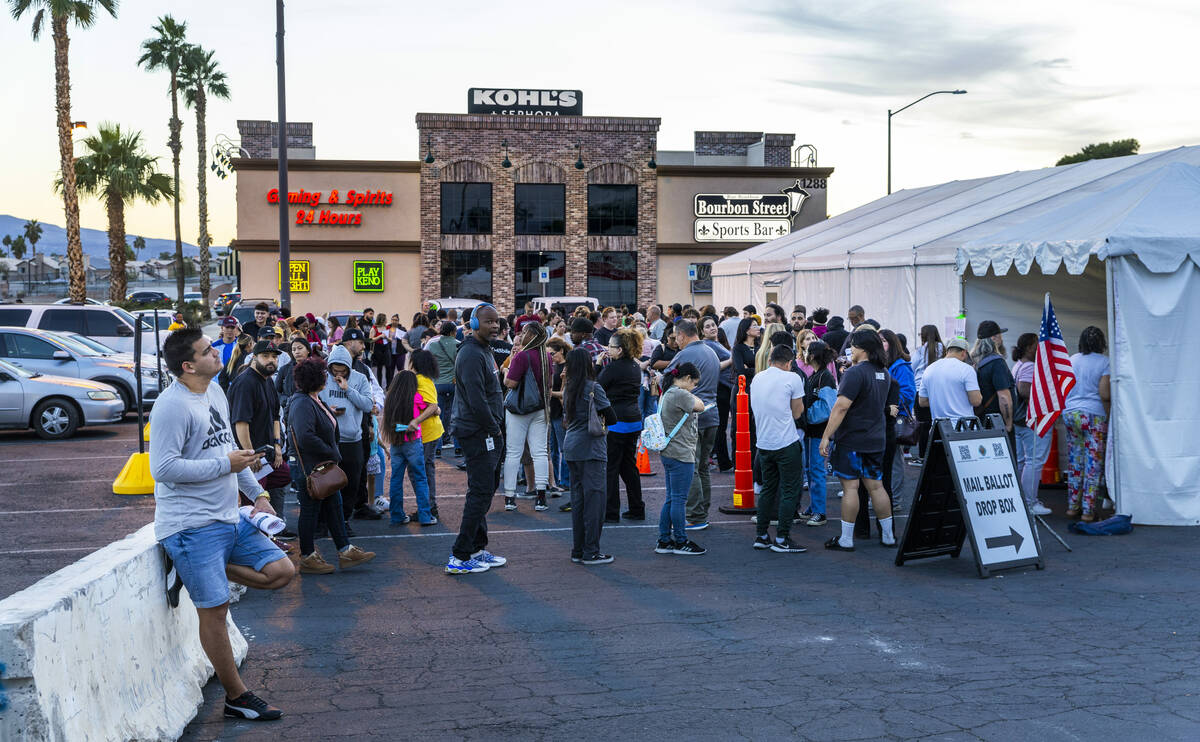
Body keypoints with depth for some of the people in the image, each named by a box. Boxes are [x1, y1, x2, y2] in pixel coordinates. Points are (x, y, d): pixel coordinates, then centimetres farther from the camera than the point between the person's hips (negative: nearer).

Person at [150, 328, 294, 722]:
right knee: (215, 610, -1)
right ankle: (237, 697, 13)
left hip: (229, 518, 8)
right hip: (192, 525, -8)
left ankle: (192, 572, 13)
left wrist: (257, 493, 20)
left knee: (281, 571, 3)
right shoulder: (172, 406, -17)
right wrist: (225, 465, -17)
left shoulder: (215, 392, 11)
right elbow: (163, 468, -23)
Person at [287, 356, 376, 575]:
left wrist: (333, 454, 10)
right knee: (310, 510, 2)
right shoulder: (302, 404, -21)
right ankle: (307, 558, 15)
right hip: (308, 467, -10)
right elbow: (306, 438, -31)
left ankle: (345, 551, 21)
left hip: (324, 466, 10)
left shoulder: (316, 400, 11)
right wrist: (332, 453, -21)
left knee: (334, 506, 13)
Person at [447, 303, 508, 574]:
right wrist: (494, 429, -14)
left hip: (488, 433, 11)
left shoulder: (485, 350, 17)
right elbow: (476, 400, -24)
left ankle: (477, 549, 25)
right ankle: (459, 557, -4)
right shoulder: (471, 354, -18)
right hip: (478, 435, -11)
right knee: (480, 493, -9)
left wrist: (497, 427, 14)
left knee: (486, 488, 16)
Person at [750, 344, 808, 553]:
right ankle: (782, 539, 1)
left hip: (764, 443, 6)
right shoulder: (792, 378, -9)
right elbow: (797, 413, -3)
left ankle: (761, 536, 17)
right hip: (786, 444, -6)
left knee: (768, 489, 15)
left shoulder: (758, 378, 9)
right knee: (789, 491, 1)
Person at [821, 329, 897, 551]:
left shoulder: (855, 373, -16)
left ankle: (846, 539, 3)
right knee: (875, 486, 13)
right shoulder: (884, 374, 9)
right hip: (876, 439, 7)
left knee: (850, 487, -2)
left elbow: (841, 408, -21)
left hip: (852, 439, -7)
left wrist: (826, 436, -18)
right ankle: (888, 535, 19)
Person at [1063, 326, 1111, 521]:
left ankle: (1072, 507, 16)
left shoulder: (1071, 360, 9)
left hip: (1070, 413, 5)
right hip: (1093, 415, -5)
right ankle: (1088, 510, 0)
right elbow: (1105, 395, -12)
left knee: (1074, 463, 12)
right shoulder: (1104, 362, -6)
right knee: (1093, 465, 0)